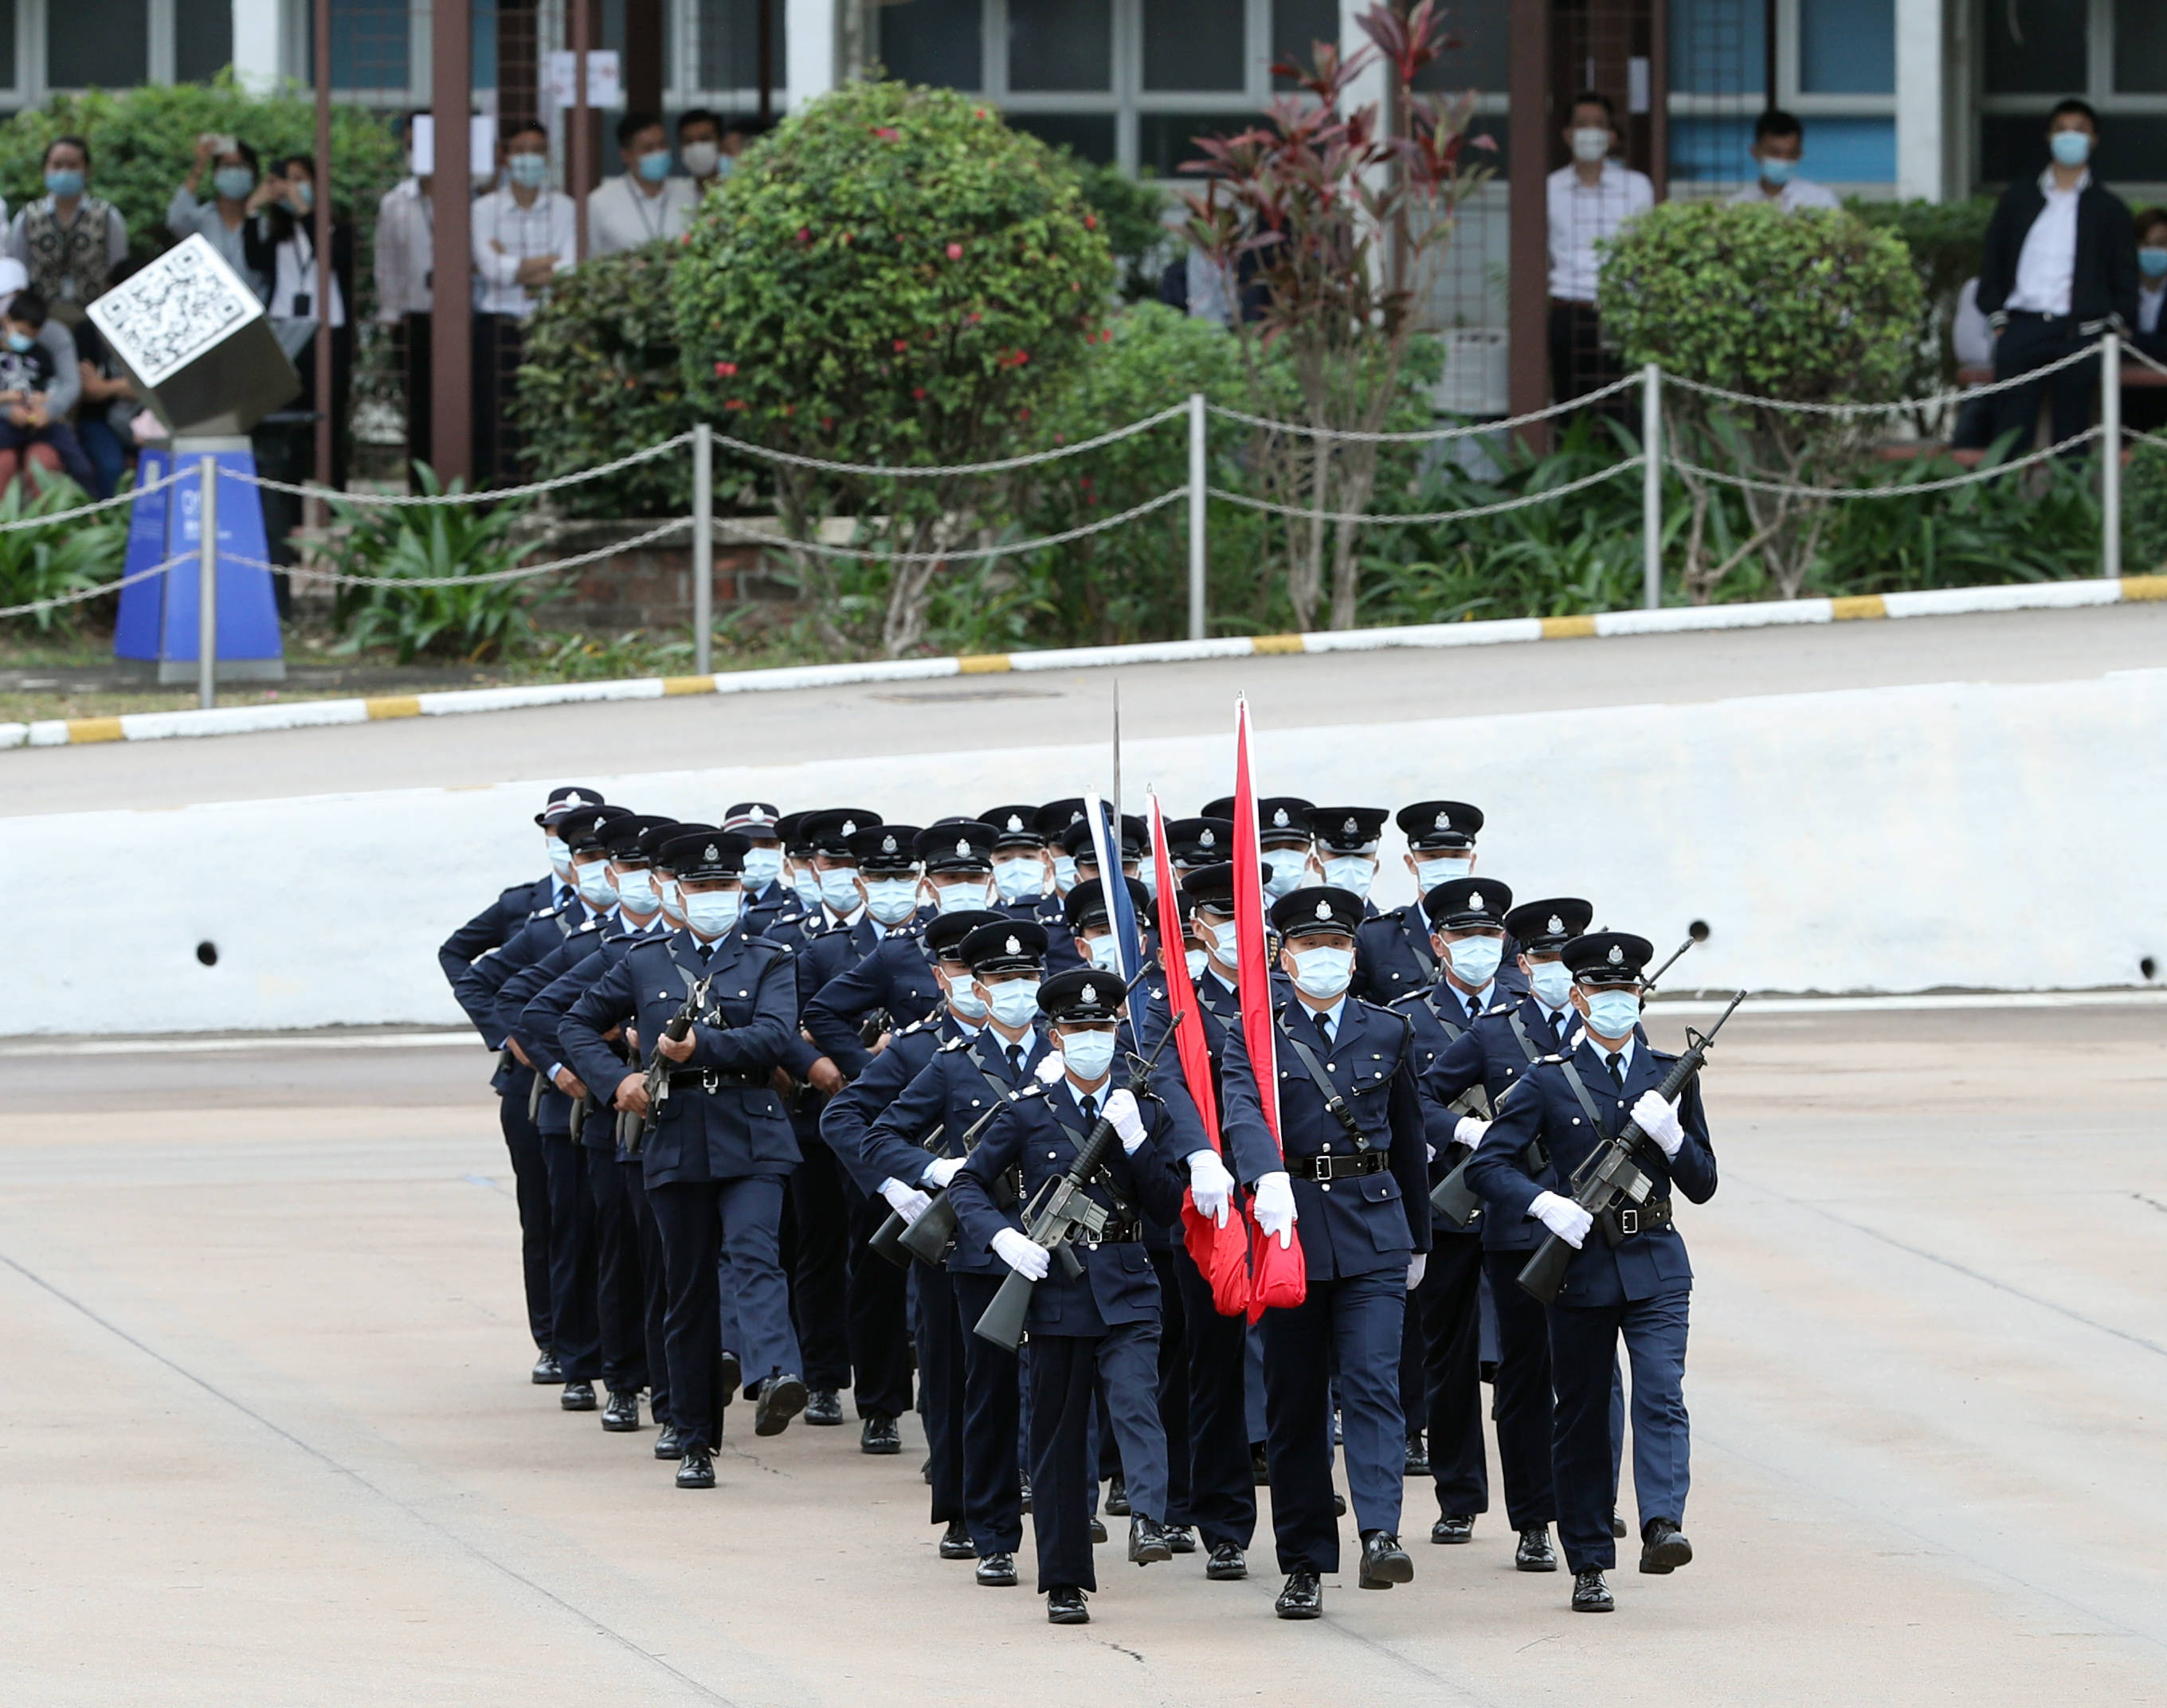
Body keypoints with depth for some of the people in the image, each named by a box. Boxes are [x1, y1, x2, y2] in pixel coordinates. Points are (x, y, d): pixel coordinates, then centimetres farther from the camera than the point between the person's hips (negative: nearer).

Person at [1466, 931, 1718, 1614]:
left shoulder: (1670, 1076, 9)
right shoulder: (1548, 1082, 1)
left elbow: (1703, 1184, 11)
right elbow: (1487, 1165, -3)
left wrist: (1670, 1135, -9)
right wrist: (1545, 1204, -19)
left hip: (1655, 1267, 1)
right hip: (1580, 1267, -1)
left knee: (1662, 1395, -19)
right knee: (1582, 1420, 5)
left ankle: (1663, 1526, -29)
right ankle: (1588, 1566, 12)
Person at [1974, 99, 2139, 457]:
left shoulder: (2109, 209, 11)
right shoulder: (2018, 199, 15)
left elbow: (2125, 278, 10)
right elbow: (1993, 262, 13)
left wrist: (2117, 325, -2)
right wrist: (1997, 318, 3)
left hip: (2079, 332, -1)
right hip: (2021, 328, 1)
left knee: (2071, 434, 0)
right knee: (2010, 429, -6)